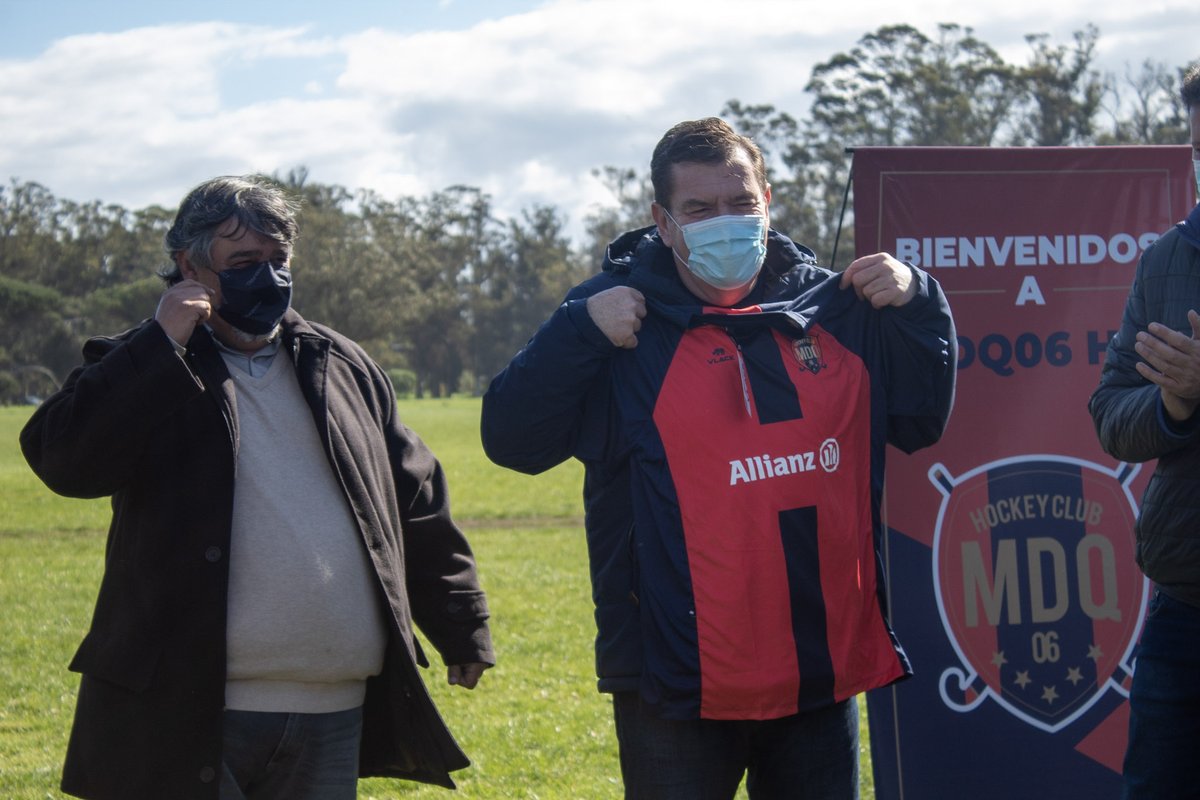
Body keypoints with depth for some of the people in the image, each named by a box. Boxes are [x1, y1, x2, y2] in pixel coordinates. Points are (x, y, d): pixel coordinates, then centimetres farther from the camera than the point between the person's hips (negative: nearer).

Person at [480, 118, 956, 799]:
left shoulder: (835, 309, 7)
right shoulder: (621, 316, -3)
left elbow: (920, 422, 14)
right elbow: (512, 440, -9)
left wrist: (915, 306, 1)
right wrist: (582, 330, -20)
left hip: (824, 671, 4)